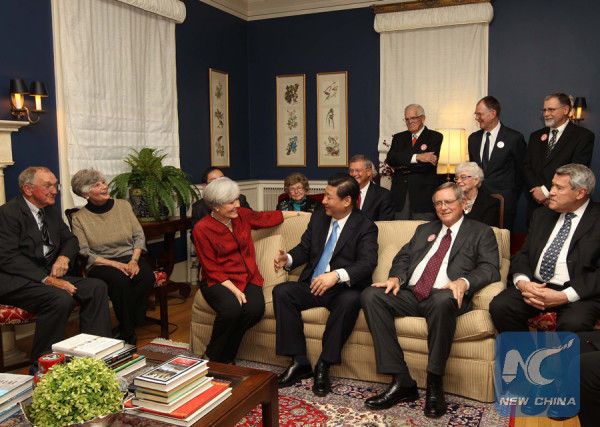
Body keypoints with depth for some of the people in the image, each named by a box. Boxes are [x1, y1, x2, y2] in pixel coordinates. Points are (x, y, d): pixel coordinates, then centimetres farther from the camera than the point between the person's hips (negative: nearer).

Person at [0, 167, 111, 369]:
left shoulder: (51, 211, 14)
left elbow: (70, 239, 22)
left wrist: (64, 257, -3)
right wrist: (46, 279, -26)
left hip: (47, 276, 8)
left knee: (97, 286, -12)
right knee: (61, 298, -33)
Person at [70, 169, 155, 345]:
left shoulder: (123, 205, 10)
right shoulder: (79, 218, 1)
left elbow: (139, 236, 8)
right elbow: (84, 254, -5)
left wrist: (134, 260, -10)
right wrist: (116, 265, -16)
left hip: (130, 258, 3)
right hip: (100, 264, -3)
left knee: (147, 276, -29)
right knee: (120, 280, -35)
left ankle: (123, 330, -15)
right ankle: (129, 334, -18)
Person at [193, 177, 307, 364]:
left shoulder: (242, 215, 4)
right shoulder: (202, 229, -9)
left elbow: (268, 217, 22)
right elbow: (212, 270, -9)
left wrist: (298, 213, 29)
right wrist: (234, 290, -20)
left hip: (247, 277, 4)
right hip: (219, 282, -4)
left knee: (255, 307, -29)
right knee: (232, 308, -36)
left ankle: (226, 357, -8)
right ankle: (212, 356, -8)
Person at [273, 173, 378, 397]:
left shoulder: (365, 227, -6)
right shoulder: (318, 217, 12)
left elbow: (367, 263, -20)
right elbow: (305, 248, 17)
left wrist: (336, 275, -38)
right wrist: (288, 258, -7)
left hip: (343, 288, -5)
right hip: (312, 285, 5)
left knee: (350, 300, -38)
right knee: (281, 291, -20)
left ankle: (324, 365, -23)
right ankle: (299, 361, -15)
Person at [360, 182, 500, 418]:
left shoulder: (480, 232, 15)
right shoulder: (424, 230, 30)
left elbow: (490, 269, 0)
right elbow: (403, 257, 22)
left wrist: (464, 281, -20)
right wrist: (396, 277, -1)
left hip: (443, 295, -5)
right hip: (410, 293, 5)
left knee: (443, 301, -41)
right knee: (371, 295, -22)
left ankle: (434, 385, -25)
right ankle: (402, 381, -22)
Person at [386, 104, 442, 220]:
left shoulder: (435, 137, 5)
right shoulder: (399, 137, 16)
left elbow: (430, 164, -9)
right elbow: (390, 159, -4)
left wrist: (403, 167, -6)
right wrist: (417, 157, -15)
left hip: (423, 193, -3)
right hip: (400, 195, 3)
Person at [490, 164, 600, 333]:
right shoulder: (541, 215, 19)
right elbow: (523, 253, 14)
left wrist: (564, 296, -19)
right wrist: (522, 282, -7)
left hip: (579, 293, -4)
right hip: (534, 286, 5)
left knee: (573, 324, -35)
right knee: (499, 306, -23)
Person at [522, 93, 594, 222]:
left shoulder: (583, 136, -2)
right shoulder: (536, 136, 15)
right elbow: (526, 167, 8)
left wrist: (546, 190, -15)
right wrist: (536, 190, -10)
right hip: (536, 205, 4)